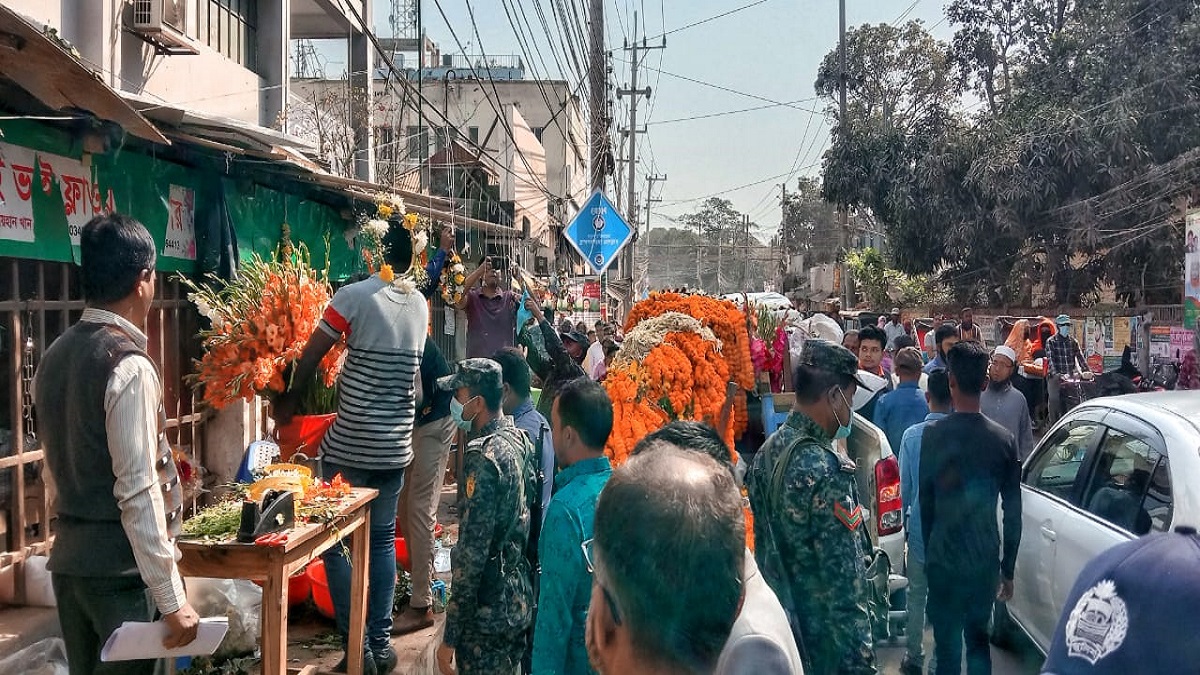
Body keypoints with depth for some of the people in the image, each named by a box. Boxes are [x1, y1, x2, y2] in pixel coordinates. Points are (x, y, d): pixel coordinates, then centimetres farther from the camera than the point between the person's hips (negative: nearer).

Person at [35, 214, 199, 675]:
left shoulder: (54, 357, 7)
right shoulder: (129, 366, -18)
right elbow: (138, 492, -22)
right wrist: (172, 600, -19)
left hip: (68, 559, 8)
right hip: (120, 569, -8)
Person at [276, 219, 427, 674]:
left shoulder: (355, 295, -11)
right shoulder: (420, 304, 6)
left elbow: (310, 356, -5)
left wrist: (288, 401, 10)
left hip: (350, 446, -5)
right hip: (396, 446, 5)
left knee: (335, 542, 7)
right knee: (382, 541, 15)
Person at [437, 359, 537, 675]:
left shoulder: (484, 456, -22)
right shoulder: (519, 438, 3)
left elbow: (471, 553, -22)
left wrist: (450, 636, -16)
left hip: (488, 611, -8)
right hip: (521, 600, 8)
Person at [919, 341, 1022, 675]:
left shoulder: (933, 434, -12)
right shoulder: (1004, 439, -3)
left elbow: (925, 502, -6)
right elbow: (1013, 512, 0)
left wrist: (929, 551, 8)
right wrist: (1008, 569, 10)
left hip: (944, 560, -3)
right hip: (986, 560, 3)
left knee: (948, 646, 7)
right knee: (978, 638, 19)